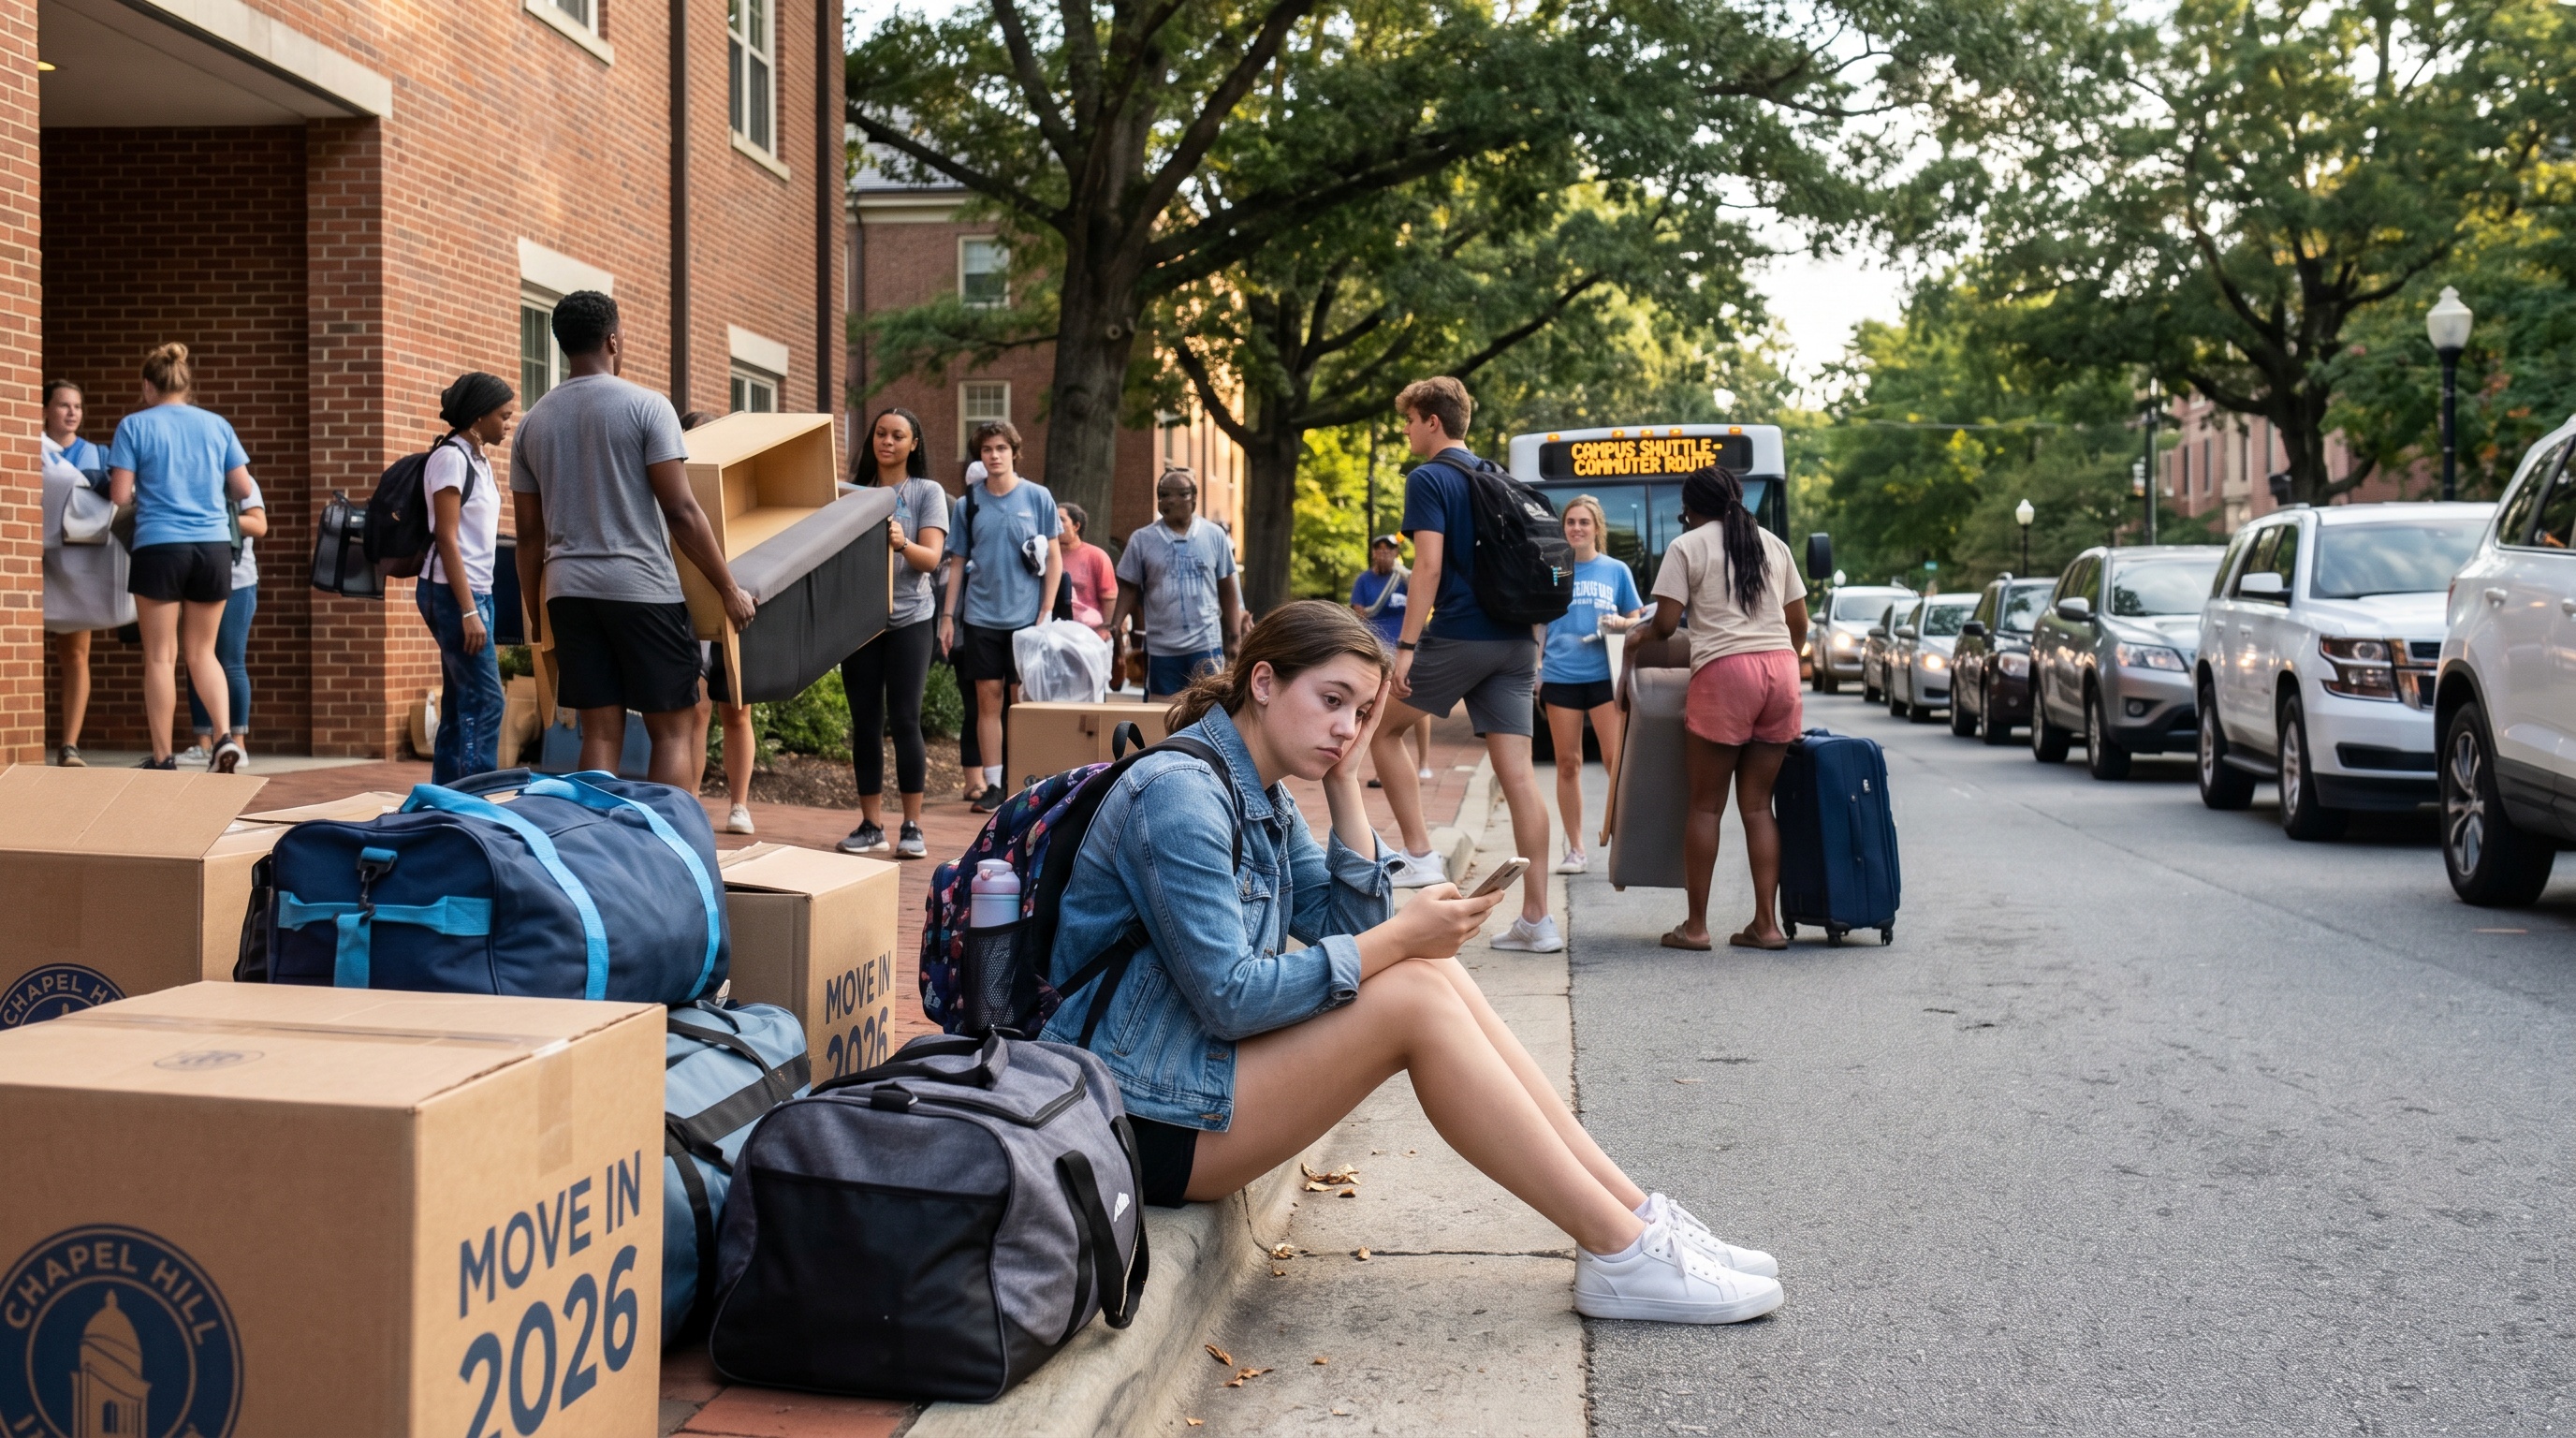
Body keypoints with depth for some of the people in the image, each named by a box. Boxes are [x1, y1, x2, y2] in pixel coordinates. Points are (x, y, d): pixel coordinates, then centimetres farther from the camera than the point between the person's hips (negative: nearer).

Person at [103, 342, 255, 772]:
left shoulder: (134, 425, -1)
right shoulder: (217, 425, 7)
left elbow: (120, 495, -4)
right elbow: (243, 489, 9)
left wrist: (147, 491, 17)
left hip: (160, 547, -3)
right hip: (214, 546, 3)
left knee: (161, 655, 5)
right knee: (201, 651, 14)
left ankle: (163, 758, 8)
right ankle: (225, 735, -3)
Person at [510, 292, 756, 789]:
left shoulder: (532, 422, 11)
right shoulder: (646, 406, -5)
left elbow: (528, 532, 13)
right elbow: (681, 511, -9)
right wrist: (729, 589, -3)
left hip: (568, 592, 5)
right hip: (642, 590, -5)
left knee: (601, 733, 7)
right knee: (673, 729, 2)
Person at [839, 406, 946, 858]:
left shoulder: (928, 493, 4)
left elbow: (932, 558, -7)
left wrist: (902, 543, -27)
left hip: (908, 617, -3)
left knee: (905, 719, -7)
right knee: (865, 722, 2)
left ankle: (912, 827, -3)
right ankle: (871, 825, 8)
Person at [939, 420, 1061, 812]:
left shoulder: (1038, 497, 0)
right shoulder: (967, 504, 6)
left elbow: (1054, 559, 2)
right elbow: (958, 563, 10)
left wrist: (1046, 613, -5)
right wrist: (947, 615, 4)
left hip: (1025, 616, -2)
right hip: (981, 615, 2)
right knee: (988, 699, 3)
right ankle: (993, 785, 8)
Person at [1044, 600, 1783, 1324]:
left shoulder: (1260, 797, 12)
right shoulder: (1179, 793, -18)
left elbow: (1351, 928, 7)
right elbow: (1229, 999, -23)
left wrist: (1345, 781, 1)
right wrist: (1399, 940, -18)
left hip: (1195, 1064, 9)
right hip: (1143, 1115, -9)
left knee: (1436, 973, -5)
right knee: (1417, 995, -19)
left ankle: (1636, 1214, -3)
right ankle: (1623, 1256, -15)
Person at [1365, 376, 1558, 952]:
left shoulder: (1429, 479, -4)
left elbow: (1429, 565, -15)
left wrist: (1405, 646, -15)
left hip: (1457, 636, -7)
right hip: (1514, 640, 7)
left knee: (1383, 728, 14)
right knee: (1517, 772, 2)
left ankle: (1421, 856, 6)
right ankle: (1537, 919, -1)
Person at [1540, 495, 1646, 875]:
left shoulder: (1616, 571, 7)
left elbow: (1636, 620, 11)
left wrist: (1619, 623, -10)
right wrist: (1535, 665, 0)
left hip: (1605, 674, -1)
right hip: (1560, 676, 1)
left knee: (1616, 760, -8)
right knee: (1567, 763, 4)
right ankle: (1574, 849, 12)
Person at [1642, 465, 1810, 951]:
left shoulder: (1687, 546, 3)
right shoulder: (1772, 543, 19)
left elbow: (1665, 624, -3)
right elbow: (1799, 622, 18)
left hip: (1724, 672, -5)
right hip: (1781, 669, 5)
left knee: (1706, 805, 2)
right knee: (1757, 803, 9)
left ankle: (1695, 926, 4)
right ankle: (1766, 923, 5)